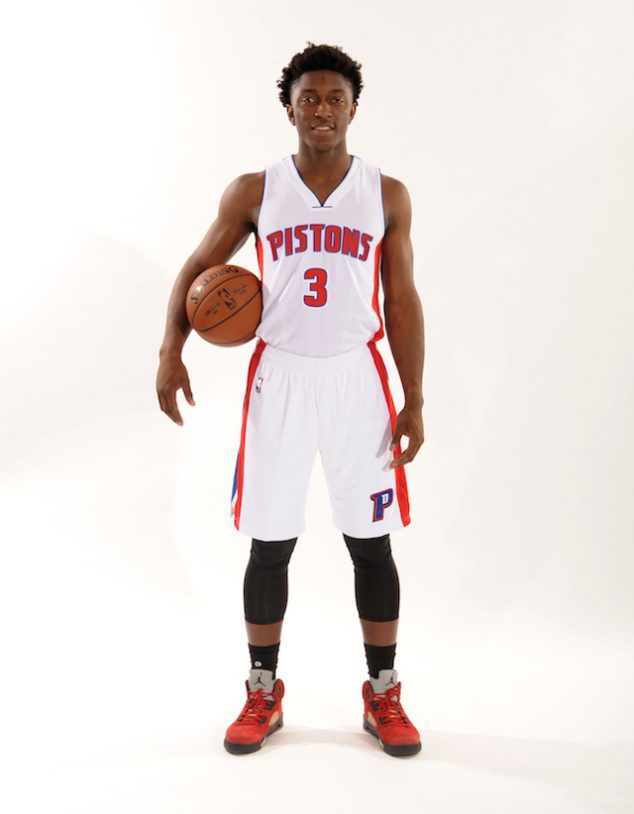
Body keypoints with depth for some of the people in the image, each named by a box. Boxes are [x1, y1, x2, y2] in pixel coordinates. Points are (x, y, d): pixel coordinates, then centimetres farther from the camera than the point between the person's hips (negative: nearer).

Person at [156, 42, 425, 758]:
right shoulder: (254, 191, 5)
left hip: (356, 377, 0)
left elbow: (402, 302, 5)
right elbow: (197, 269, 8)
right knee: (269, 544, 5)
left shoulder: (387, 195, 5)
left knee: (371, 543, 4)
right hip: (278, 377, 0)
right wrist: (171, 349, -10)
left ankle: (383, 697, 22)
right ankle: (263, 694, 24)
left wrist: (414, 403, 0)